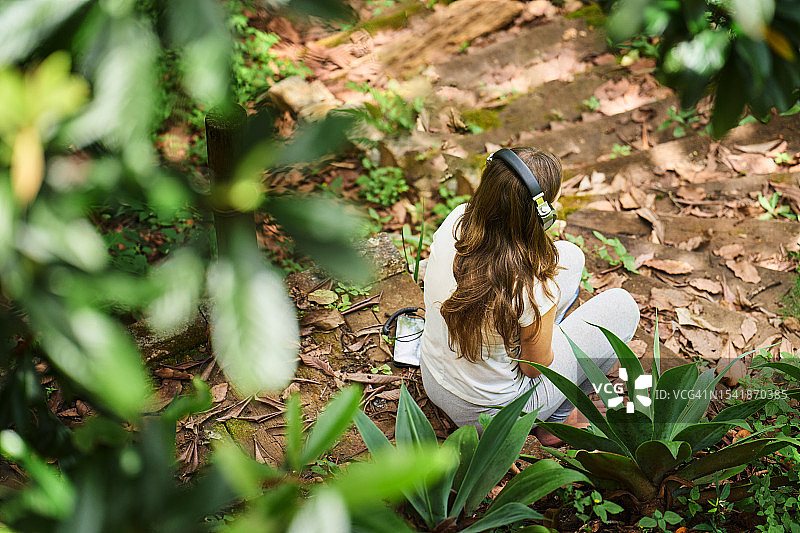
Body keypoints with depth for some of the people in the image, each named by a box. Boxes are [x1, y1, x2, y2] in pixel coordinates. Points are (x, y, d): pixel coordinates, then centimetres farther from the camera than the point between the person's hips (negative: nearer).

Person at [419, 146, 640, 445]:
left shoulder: (456, 221, -19)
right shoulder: (533, 288, -36)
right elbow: (535, 367, -16)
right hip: (491, 415, -6)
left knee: (568, 256, 10)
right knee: (622, 306, 4)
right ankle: (558, 419, 16)